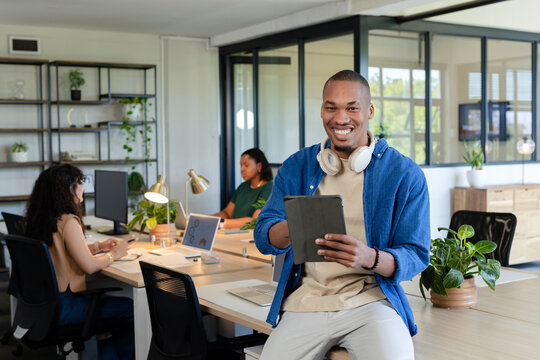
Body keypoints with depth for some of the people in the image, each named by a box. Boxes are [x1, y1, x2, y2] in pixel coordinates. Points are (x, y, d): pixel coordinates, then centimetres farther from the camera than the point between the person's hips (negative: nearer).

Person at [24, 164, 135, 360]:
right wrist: (114, 254, -4)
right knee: (131, 308, -2)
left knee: (104, 299, 25)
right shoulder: (68, 221, -21)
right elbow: (89, 266, -22)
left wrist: (99, 246, 14)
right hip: (62, 306, -10)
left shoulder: (40, 218, 6)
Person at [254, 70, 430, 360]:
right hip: (305, 301, 3)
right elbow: (263, 237, 5)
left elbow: (416, 256, -2)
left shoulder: (405, 173, 0)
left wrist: (369, 257, -24)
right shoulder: (297, 167, 9)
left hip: (370, 300, -2)